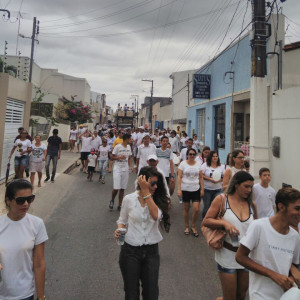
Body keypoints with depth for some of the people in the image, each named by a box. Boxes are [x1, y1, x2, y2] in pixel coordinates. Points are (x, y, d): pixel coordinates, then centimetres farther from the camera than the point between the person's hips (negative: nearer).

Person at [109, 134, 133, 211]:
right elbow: (112, 157, -5)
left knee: (122, 188, 6)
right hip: (117, 169, -5)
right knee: (116, 188, -9)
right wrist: (120, 157, -21)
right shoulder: (117, 147, -10)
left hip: (125, 169, 5)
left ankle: (120, 205, 16)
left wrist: (130, 166, 1)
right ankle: (112, 201, 19)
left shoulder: (129, 147, 8)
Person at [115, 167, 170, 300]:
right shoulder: (129, 199, -6)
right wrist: (119, 230, -15)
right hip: (130, 250, 0)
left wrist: (146, 192, -24)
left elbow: (156, 216, -25)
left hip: (151, 251, 1)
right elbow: (122, 220, 7)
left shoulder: (157, 199, -5)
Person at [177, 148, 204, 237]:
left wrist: (202, 189, 2)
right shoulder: (183, 163, -3)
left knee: (196, 209, -5)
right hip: (185, 189, -2)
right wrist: (179, 189, -13)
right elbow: (179, 177, -6)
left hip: (196, 189, 2)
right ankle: (187, 227, 26)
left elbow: (201, 177, 8)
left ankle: (193, 227, 17)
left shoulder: (198, 164, 5)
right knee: (186, 209, 9)